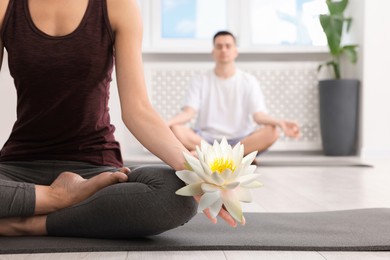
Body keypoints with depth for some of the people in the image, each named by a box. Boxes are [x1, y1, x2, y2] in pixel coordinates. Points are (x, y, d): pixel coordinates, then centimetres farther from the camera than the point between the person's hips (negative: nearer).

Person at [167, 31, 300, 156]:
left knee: (272, 131, -29)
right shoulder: (200, 82, 7)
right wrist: (167, 123, -29)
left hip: (240, 140, 0)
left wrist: (279, 122, -30)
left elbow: (258, 115, -7)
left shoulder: (249, 81, 6)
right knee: (175, 130, -29)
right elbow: (188, 112, -7)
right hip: (206, 140, 0)